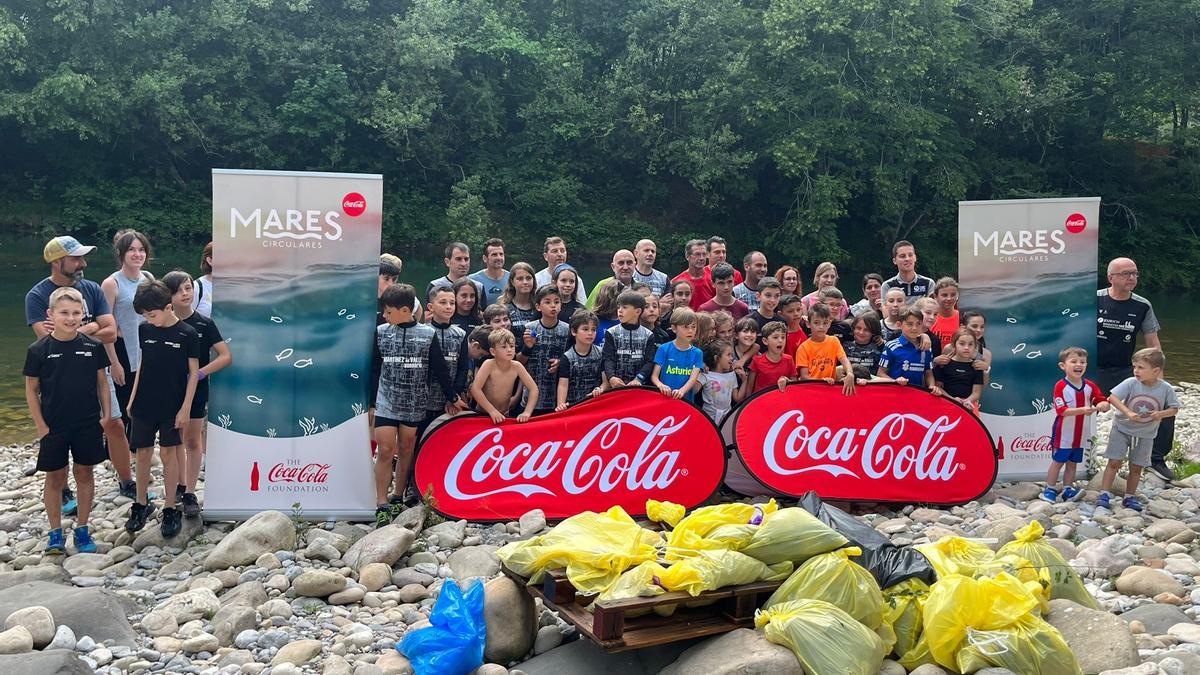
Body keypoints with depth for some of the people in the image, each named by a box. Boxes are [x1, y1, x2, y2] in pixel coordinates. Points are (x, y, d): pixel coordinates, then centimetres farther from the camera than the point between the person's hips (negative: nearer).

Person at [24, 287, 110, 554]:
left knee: (84, 474, 10)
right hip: (54, 427, -1)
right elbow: (32, 390, -1)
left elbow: (102, 382, 5)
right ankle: (56, 533, 20)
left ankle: (82, 530, 23)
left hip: (88, 425, 1)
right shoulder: (38, 350, -8)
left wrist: (106, 416, 1)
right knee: (55, 477, 8)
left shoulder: (93, 346, -4)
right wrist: (41, 426, -5)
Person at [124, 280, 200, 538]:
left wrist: (185, 408, -10)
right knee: (142, 453, 9)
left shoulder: (188, 334, -11)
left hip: (172, 407, -4)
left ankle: (170, 509, 12)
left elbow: (194, 372, -7)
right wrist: (132, 398, 10)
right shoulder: (144, 330, 2)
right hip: (144, 405, 4)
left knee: (168, 454, 1)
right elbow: (142, 365, 12)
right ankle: (141, 504, 25)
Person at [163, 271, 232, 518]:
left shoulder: (204, 324, -10)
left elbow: (226, 356, -13)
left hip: (196, 390, -2)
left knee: (193, 441, 6)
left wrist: (200, 373, -21)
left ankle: (190, 493, 12)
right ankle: (180, 486, 30)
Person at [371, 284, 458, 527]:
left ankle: (398, 499, 23)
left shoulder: (428, 333, -2)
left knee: (406, 450, 9)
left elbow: (439, 369, 4)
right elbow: (373, 369, 6)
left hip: (415, 404, 0)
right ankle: (382, 507, -4)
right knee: (385, 451, -7)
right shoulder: (380, 332, 2)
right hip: (386, 403, 0)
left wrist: (452, 397, 8)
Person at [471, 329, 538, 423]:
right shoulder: (489, 364, -17)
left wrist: (527, 412, -21)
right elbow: (475, 389, -24)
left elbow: (534, 389, -9)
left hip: (505, 415, 4)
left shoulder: (517, 366, -9)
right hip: (484, 415, -3)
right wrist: (492, 411, -27)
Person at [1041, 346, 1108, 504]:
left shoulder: (1090, 386, 1)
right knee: (1057, 462, 5)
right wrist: (1082, 410, -32)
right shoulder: (1061, 386, -15)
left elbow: (1104, 401, 2)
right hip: (1063, 434, -5)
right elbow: (1061, 410, -22)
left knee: (1072, 463, 14)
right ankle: (1049, 490, 15)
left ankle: (1068, 490, 24)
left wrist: (1102, 405, -22)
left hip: (1080, 434, 5)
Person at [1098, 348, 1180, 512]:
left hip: (1145, 434, 2)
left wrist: (1161, 414, -23)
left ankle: (1130, 497, 25)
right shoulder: (1131, 383, -18)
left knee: (1136, 467, 11)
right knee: (1114, 462, -3)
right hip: (1122, 428, -2)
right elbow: (1112, 397, -22)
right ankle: (1104, 494, 4)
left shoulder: (1166, 389, -12)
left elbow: (1174, 408, -3)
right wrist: (1128, 413, -33)